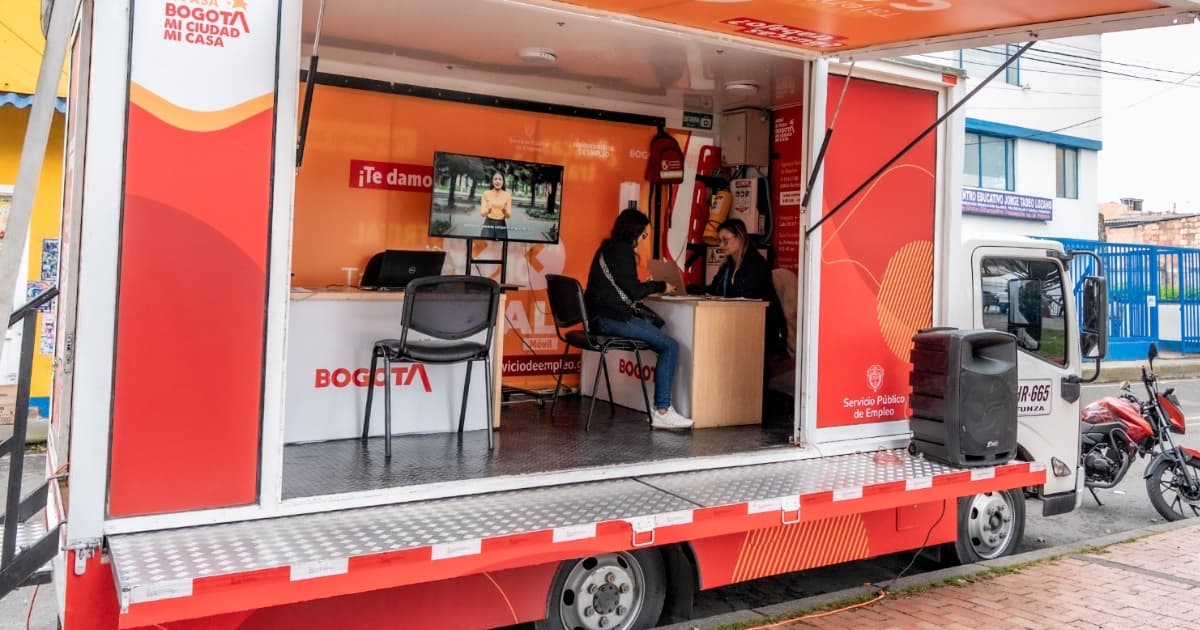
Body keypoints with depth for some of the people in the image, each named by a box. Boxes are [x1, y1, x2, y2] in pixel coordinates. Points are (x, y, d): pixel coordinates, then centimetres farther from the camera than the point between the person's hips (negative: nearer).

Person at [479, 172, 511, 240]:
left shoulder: (507, 195, 4)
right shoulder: (486, 193, 2)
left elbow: (509, 215, 3)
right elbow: (482, 213, -2)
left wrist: (505, 211, -20)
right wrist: (487, 211, -24)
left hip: (501, 225, 1)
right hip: (488, 224, -1)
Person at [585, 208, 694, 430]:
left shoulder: (607, 248, 18)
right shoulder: (622, 250, -11)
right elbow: (633, 291, -13)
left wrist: (652, 286, 24)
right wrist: (660, 286, 1)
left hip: (601, 317, 10)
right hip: (612, 319, -10)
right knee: (670, 346, -9)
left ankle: (661, 407, 5)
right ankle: (662, 411, -9)